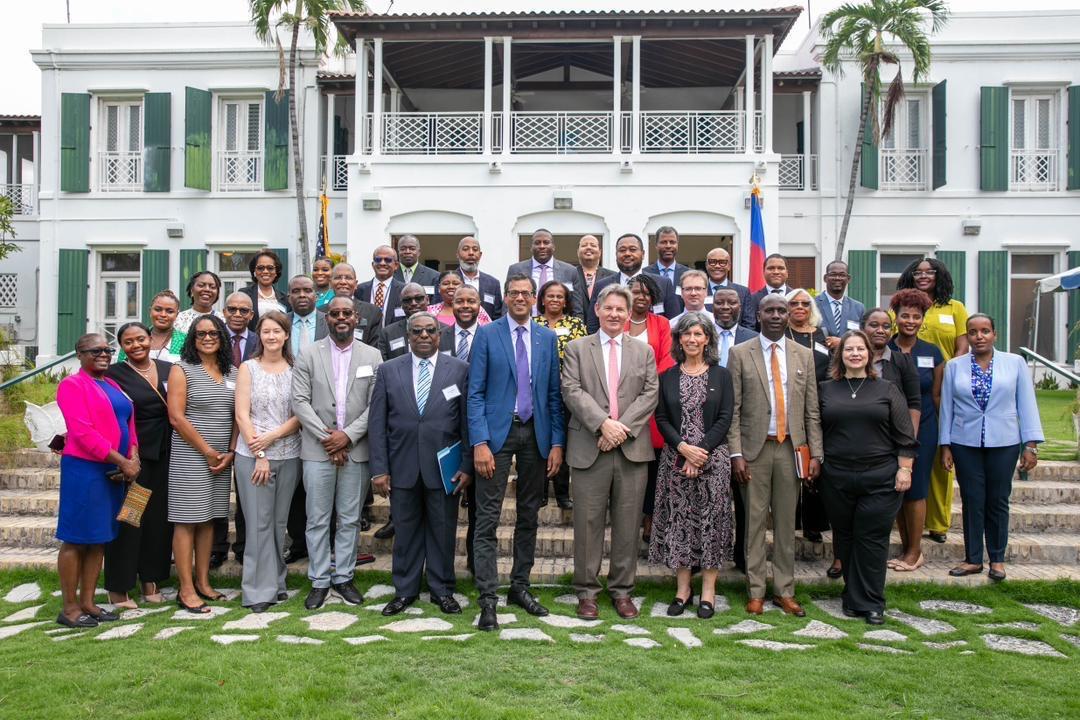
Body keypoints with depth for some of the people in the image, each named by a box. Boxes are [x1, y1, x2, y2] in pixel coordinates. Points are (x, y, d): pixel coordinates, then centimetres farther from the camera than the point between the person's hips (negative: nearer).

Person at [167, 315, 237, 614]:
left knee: (208, 519, 11)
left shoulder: (232, 373, 10)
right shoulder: (182, 370, -3)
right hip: (189, 456, -5)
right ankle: (186, 590, 5)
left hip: (223, 458, 5)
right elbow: (176, 417, -10)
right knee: (187, 520, -1)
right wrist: (207, 451, -11)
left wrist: (230, 452, -2)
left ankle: (202, 582, 21)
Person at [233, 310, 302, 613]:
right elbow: (242, 415, -3)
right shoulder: (248, 368, 2)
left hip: (288, 455, 2)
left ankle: (276, 583, 22)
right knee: (260, 522, -1)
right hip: (252, 455, -2)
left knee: (280, 521, 10)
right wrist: (259, 456, -10)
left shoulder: (295, 370, 6)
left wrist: (271, 437, -13)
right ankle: (260, 590, 7)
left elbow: (300, 415, 1)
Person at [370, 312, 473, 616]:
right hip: (403, 466, 1)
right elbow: (378, 423, 2)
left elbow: (468, 420, 1)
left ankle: (442, 590, 23)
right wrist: (379, 469, -3)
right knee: (406, 529, 11)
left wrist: (467, 465, -4)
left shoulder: (460, 369, 2)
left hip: (443, 466, -1)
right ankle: (405, 591, 25)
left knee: (443, 530, 9)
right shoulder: (388, 370, 5)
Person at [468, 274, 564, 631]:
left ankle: (520, 587, 26)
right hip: (497, 431, -3)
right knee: (488, 519, -4)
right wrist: (480, 443, -14)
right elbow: (475, 393, -5)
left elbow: (554, 394, 8)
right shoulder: (487, 335, -1)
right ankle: (488, 599, 3)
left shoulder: (548, 338, 8)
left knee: (528, 516, 12)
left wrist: (557, 443, 1)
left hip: (535, 432, 4)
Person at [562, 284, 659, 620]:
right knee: (588, 523, 4)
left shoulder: (644, 351, 13)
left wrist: (623, 427, -11)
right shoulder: (577, 348, 8)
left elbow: (650, 394, 3)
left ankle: (622, 590, 19)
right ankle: (587, 591, 15)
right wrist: (603, 423, -16)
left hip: (632, 448, 2)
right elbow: (572, 391, -4)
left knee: (628, 524, 7)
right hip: (589, 448, -1)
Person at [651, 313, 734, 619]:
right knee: (678, 520, 3)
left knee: (710, 519, 1)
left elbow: (725, 419, -2)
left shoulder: (721, 375, 4)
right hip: (675, 457, 2)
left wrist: (701, 451, -12)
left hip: (712, 457, -1)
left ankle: (708, 590, 11)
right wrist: (683, 447, -13)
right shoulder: (668, 377, 8)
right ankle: (682, 588, 14)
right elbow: (661, 419, 3)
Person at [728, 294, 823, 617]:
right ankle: (756, 591, 15)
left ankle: (785, 591, 20)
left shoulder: (804, 355, 8)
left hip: (791, 448, 2)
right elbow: (733, 409, -3)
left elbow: (811, 411, 7)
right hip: (755, 448, -2)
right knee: (755, 520, 4)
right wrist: (736, 453, -9)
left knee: (786, 521, 9)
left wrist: (815, 453, 1)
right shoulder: (740, 354, 0)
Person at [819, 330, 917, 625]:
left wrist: (904, 469, -4)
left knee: (872, 539, 0)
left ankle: (870, 603, 10)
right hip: (836, 478, 2)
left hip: (880, 479, -2)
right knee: (845, 537, 10)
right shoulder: (826, 390, 7)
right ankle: (852, 597, 24)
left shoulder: (887, 390, 4)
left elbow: (904, 436, 2)